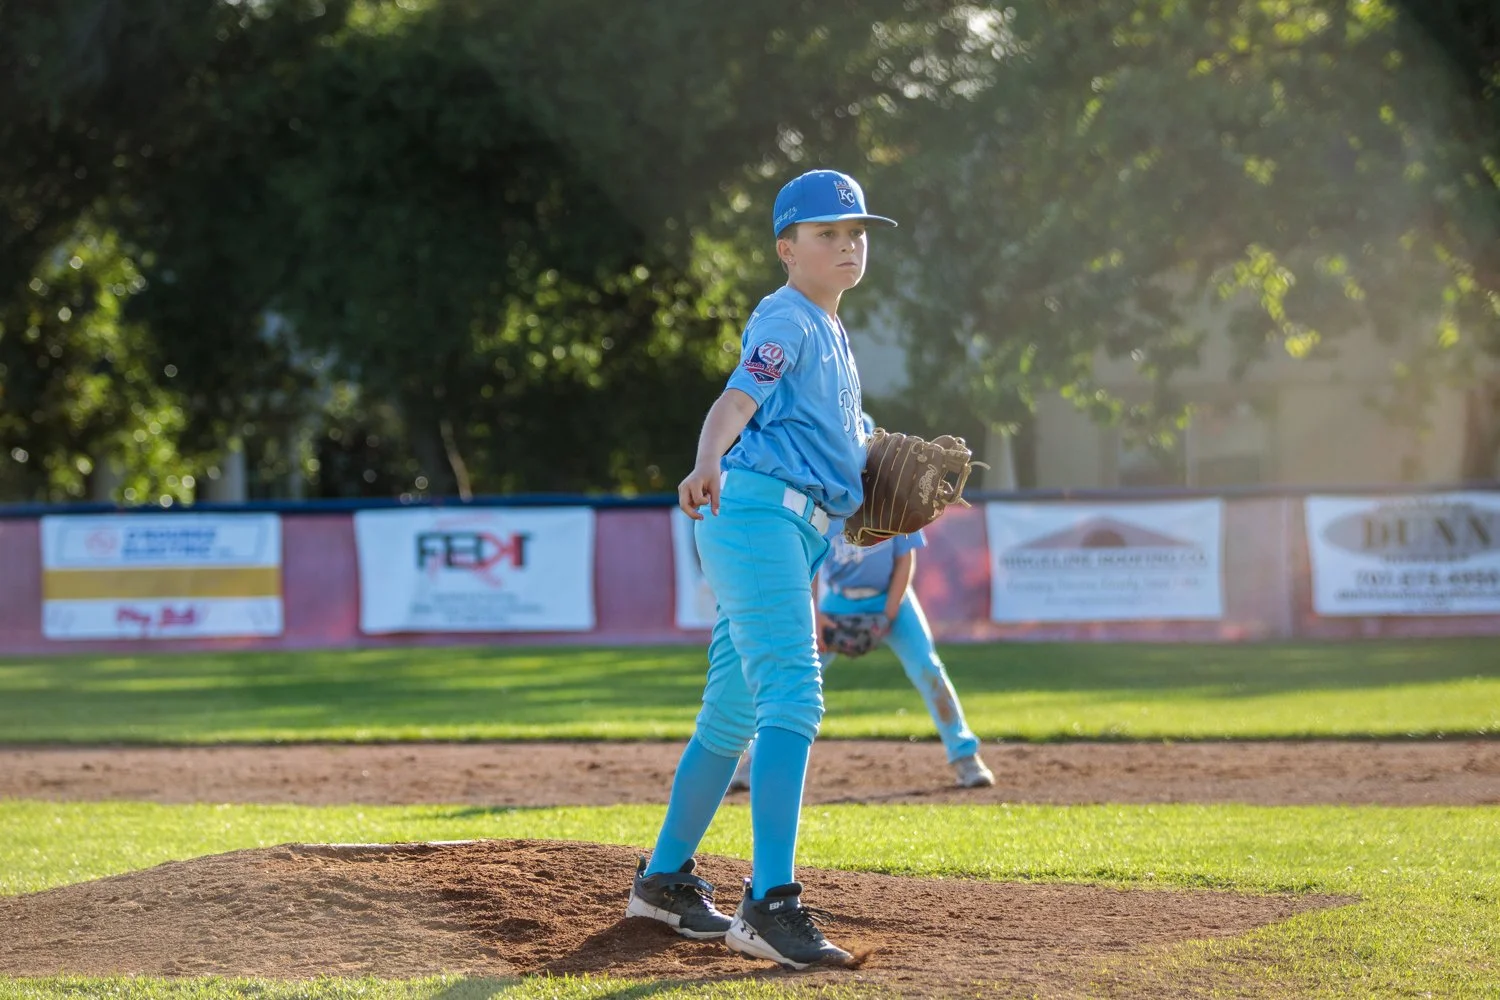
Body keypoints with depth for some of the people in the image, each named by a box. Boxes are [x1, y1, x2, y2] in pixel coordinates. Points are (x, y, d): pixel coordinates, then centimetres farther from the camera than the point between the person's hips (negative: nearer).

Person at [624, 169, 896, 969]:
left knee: (734, 715, 16)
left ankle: (664, 878, 28)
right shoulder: (785, 320, -7)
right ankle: (771, 905, -29)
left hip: (799, 532, 10)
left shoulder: (831, 333, 23)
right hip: (757, 508, -10)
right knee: (793, 697, -21)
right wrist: (707, 463, -43)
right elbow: (738, 399, -24)